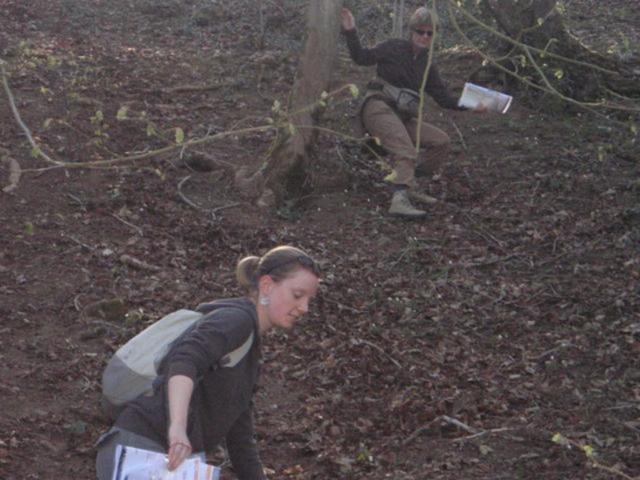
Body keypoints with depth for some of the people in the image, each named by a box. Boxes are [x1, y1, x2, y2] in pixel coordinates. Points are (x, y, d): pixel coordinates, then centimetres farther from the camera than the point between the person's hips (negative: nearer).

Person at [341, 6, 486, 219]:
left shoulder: (427, 66, 17)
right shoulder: (394, 48, 1)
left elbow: (443, 98, 15)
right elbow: (362, 58, -3)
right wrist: (350, 33, -15)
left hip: (403, 117, 7)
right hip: (379, 107, -7)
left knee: (441, 141, -2)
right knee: (406, 151, -30)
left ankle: (407, 184, 0)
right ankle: (399, 200, -48)